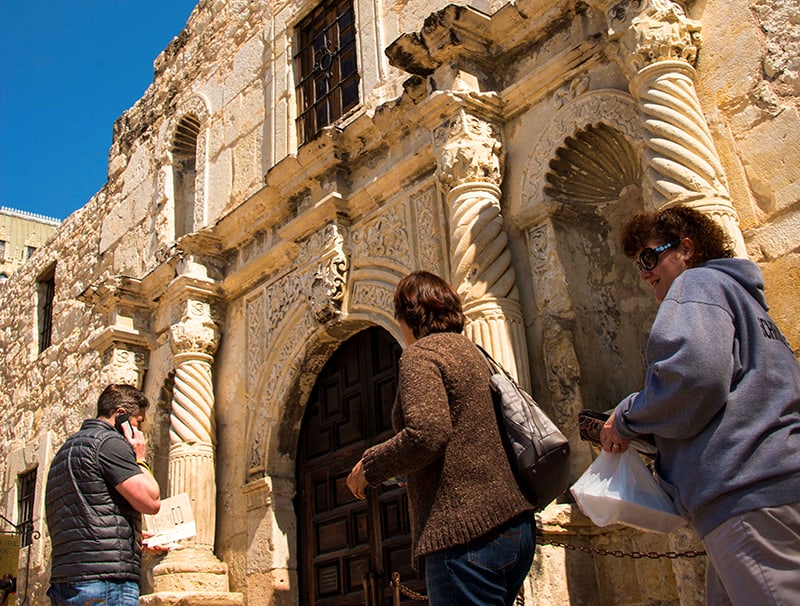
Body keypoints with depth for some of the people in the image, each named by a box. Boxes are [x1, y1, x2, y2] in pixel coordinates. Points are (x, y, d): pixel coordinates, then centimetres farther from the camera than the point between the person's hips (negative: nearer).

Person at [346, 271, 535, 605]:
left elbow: (426, 434, -22)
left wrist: (368, 466, -6)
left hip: (466, 532, -9)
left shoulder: (420, 353, -6)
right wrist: (410, 473, 29)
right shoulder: (471, 352, 20)